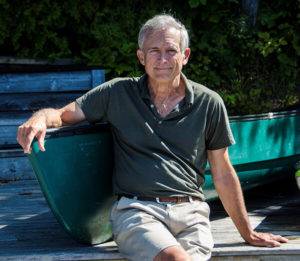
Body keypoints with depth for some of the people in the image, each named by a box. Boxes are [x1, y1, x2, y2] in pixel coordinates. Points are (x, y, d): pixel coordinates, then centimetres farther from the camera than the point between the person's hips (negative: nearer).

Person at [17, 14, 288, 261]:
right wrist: (40, 118, -14)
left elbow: (223, 175, 17)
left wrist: (247, 233, 21)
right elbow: (64, 114, 12)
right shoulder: (119, 93, 10)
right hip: (136, 210, -2)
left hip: (191, 212, 2)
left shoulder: (209, 103, 11)